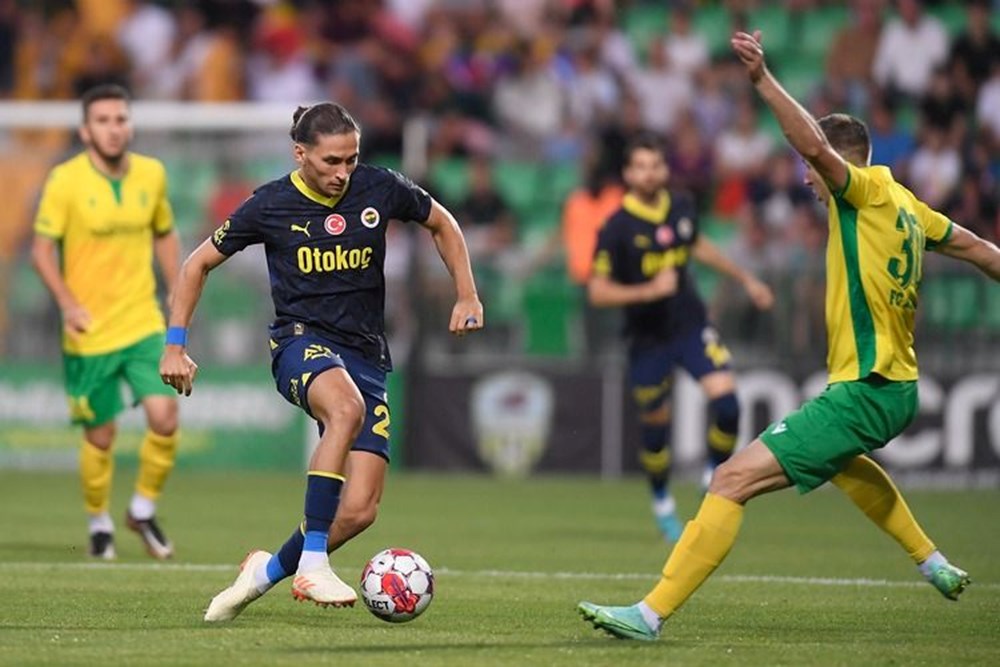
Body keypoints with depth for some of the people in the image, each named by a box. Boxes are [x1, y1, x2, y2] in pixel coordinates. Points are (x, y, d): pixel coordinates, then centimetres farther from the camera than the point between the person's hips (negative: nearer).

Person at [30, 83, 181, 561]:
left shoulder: (152, 174, 2)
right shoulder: (65, 180, -10)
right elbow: (42, 248, -8)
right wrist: (67, 302, -21)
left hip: (144, 324, 3)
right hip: (89, 332, -3)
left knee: (164, 418, -11)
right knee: (100, 436, 4)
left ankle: (143, 510, 13)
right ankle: (99, 522, 29)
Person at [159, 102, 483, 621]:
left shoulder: (380, 189, -1)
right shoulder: (270, 206, -5)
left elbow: (441, 223, 19)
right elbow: (198, 264, 7)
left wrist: (467, 297, 10)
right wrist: (176, 346, 1)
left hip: (366, 355, 3)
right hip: (301, 342, -3)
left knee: (359, 511, -10)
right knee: (347, 408, -41)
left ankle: (268, 571, 18)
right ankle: (312, 567, -40)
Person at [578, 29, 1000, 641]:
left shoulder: (869, 191, -13)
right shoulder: (906, 206, 12)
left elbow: (815, 144, -31)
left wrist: (763, 78, -34)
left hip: (863, 393, -11)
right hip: (896, 388, 11)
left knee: (735, 478, -18)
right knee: (838, 459, 44)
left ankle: (653, 613, -26)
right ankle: (934, 564, 49)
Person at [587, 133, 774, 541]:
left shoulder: (681, 207, 0)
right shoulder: (617, 228, -15)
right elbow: (597, 292, -15)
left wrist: (746, 280, 28)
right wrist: (649, 290, -27)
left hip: (691, 326, 3)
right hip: (647, 338, -3)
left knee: (726, 403, -16)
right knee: (655, 427, 5)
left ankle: (715, 478, 9)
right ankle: (662, 504, 31)